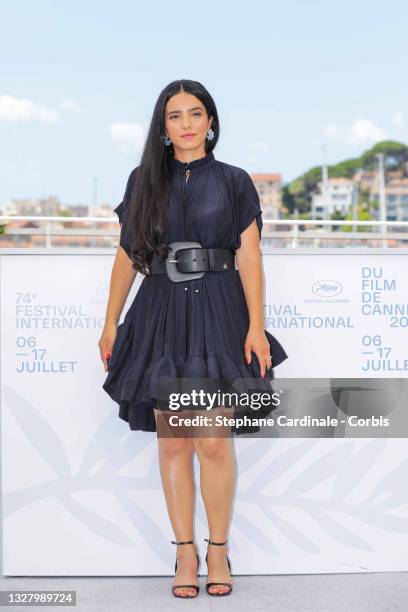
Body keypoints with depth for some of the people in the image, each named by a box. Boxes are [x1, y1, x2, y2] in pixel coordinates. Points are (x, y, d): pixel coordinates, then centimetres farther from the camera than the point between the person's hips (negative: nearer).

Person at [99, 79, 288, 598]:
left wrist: (255, 327, -9)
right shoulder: (144, 180, 9)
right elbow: (126, 255, 10)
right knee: (172, 441, 3)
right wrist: (111, 323, 7)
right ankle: (185, 551, 15)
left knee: (213, 440, -6)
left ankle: (218, 550, 12)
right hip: (161, 314, 2)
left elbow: (249, 257, -1)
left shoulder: (233, 181, 5)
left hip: (217, 313, -2)